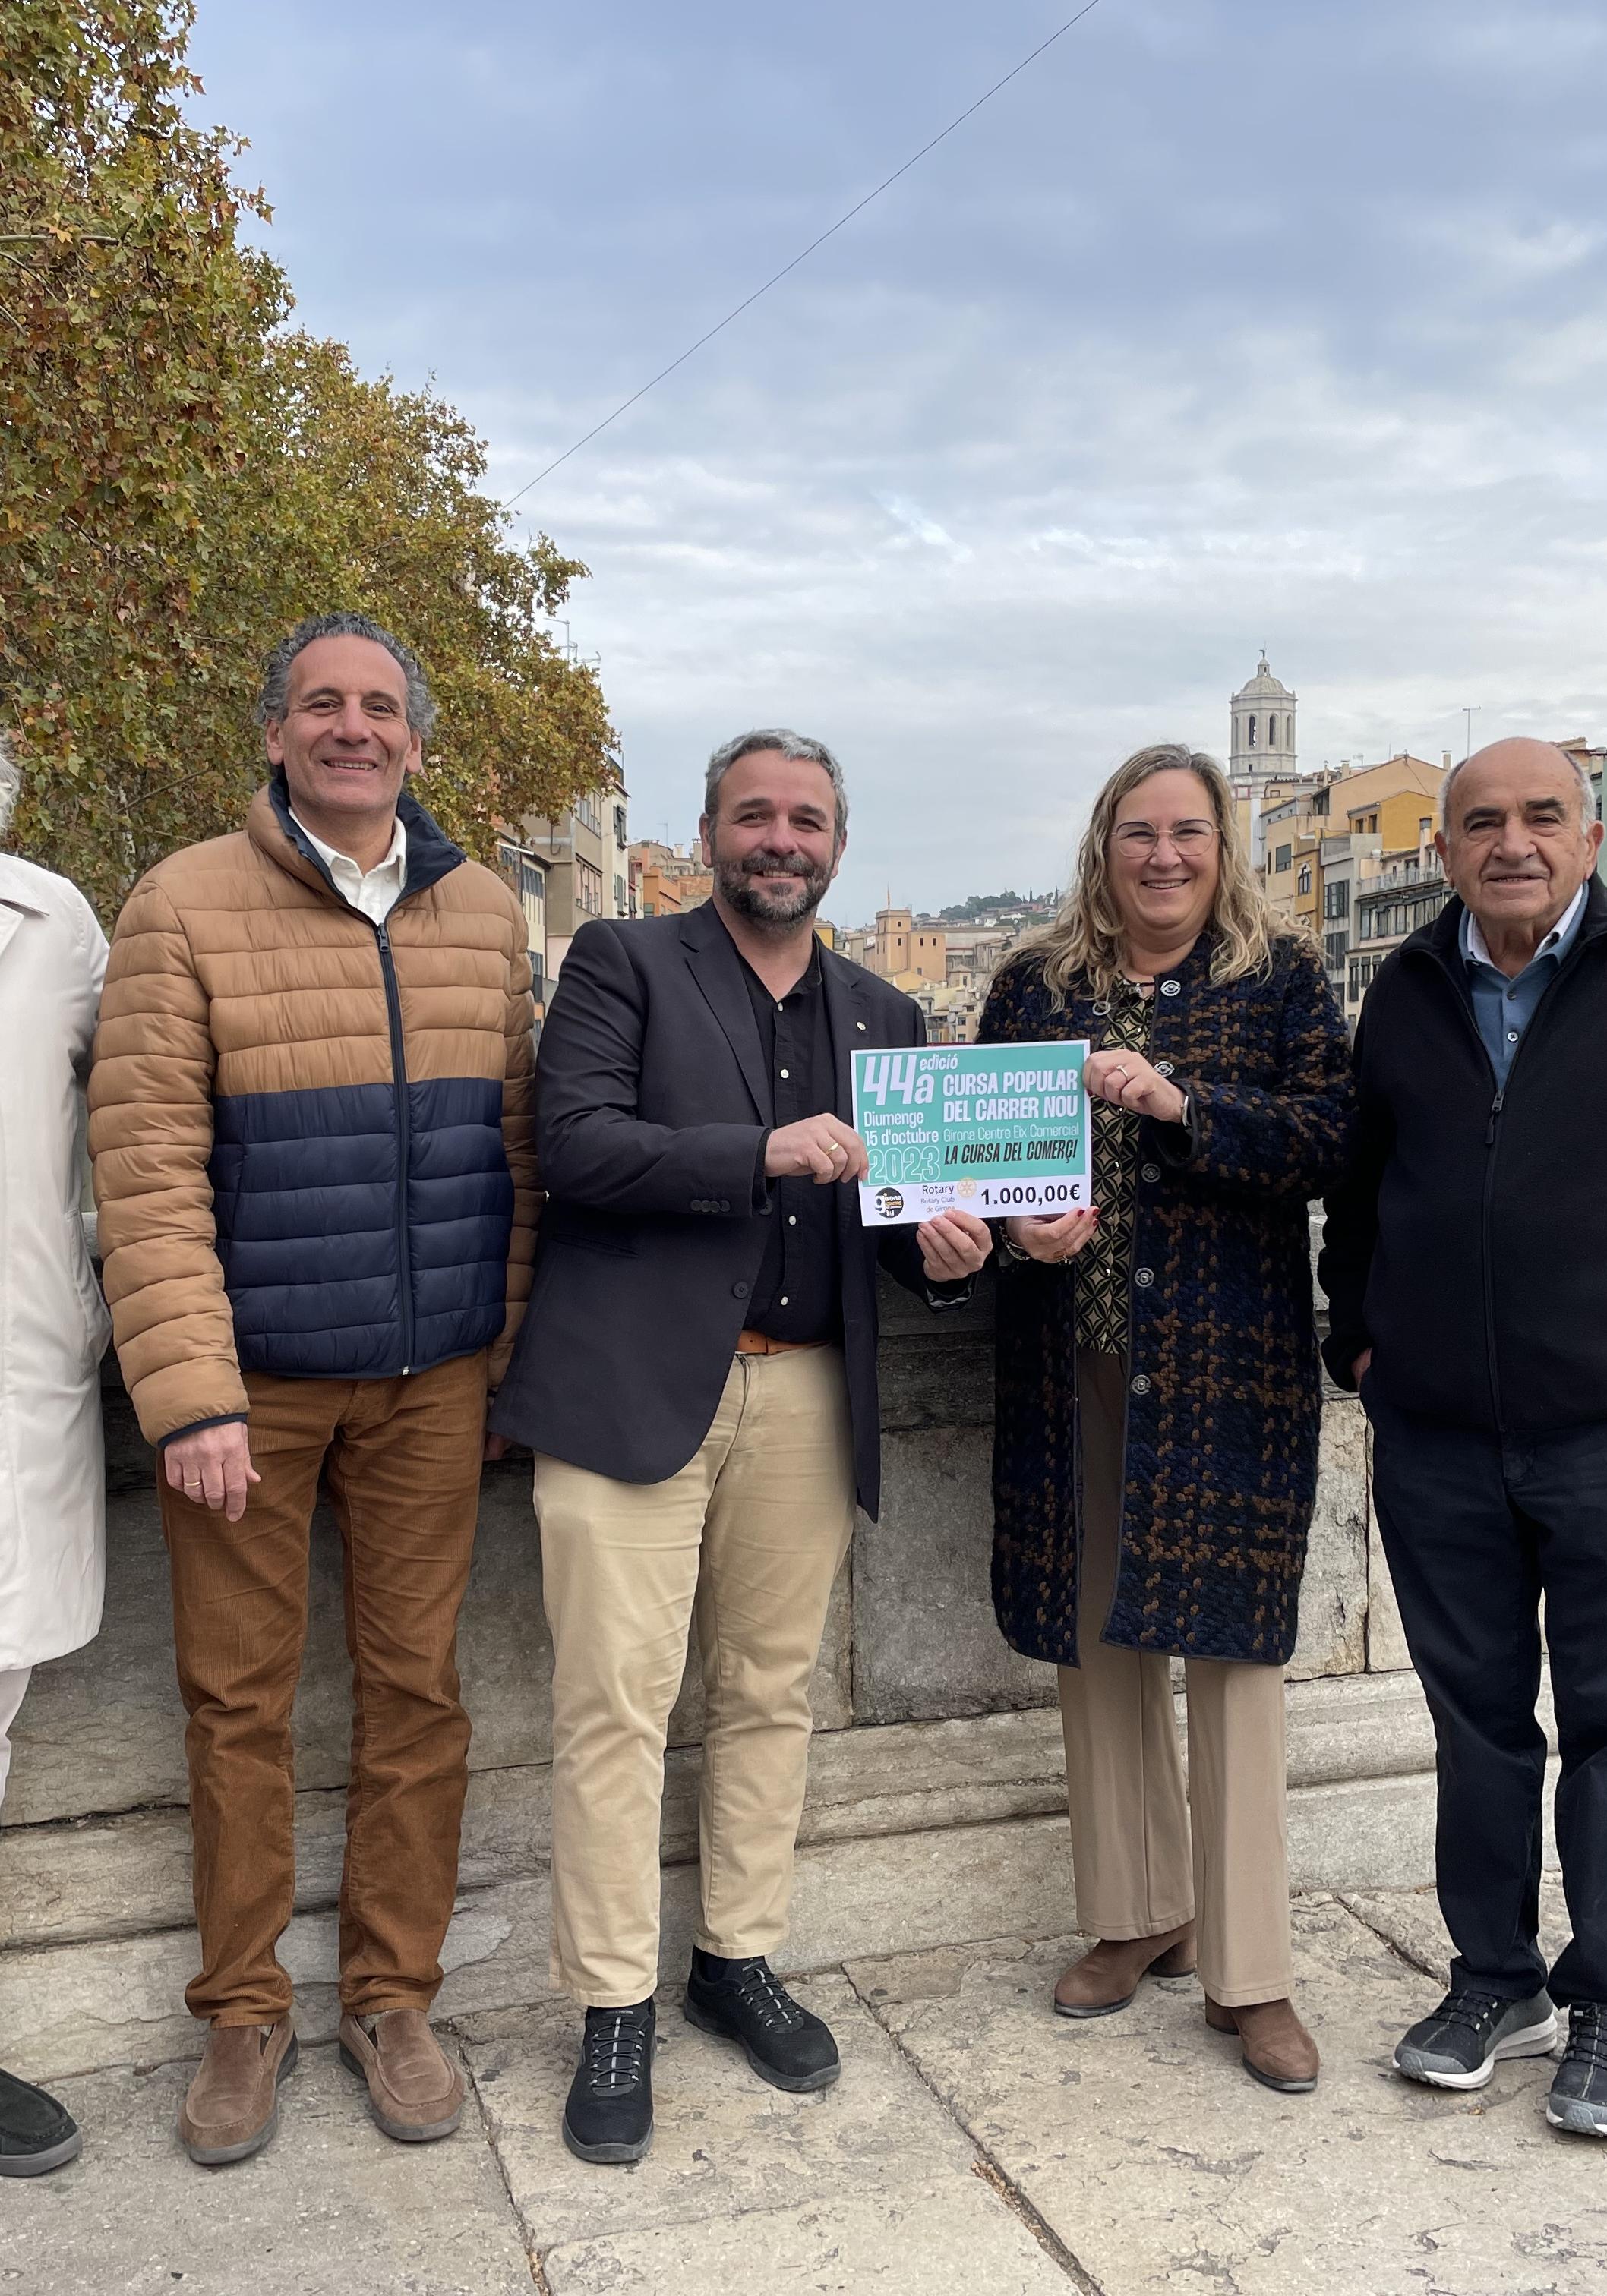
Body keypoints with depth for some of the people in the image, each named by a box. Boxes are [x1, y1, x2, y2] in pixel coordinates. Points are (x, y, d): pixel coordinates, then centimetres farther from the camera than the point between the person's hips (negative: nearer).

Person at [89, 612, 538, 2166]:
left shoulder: (485, 913, 7)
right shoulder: (187, 903, -5)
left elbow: (513, 1140, 10)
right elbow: (144, 1164, -10)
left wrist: (503, 1341, 6)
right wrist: (190, 1395, -15)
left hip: (429, 1378, 3)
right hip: (251, 1371, -3)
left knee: (414, 1687, 10)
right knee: (237, 1699, 8)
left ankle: (391, 1999, 27)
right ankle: (242, 2016, 27)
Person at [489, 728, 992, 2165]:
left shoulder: (885, 1017, 17)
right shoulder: (623, 965, 3)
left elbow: (898, 1214, 17)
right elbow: (574, 1142, -11)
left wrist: (945, 1253, -6)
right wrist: (761, 1153, -21)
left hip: (806, 1397, 5)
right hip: (635, 1385, -4)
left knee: (773, 1695, 12)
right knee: (615, 1705, -2)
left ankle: (741, 1958, 29)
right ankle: (616, 2009, 13)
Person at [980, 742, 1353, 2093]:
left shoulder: (1282, 978, 2)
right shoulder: (1036, 985, 9)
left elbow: (1329, 1137, -8)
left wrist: (1183, 1102, -20)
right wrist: (1018, 1225, -9)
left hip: (1231, 1363, -3)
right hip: (1074, 1361, 3)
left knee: (1231, 1644, 0)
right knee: (1096, 1641, 11)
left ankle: (1250, 1972, 14)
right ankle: (1140, 1916, 30)